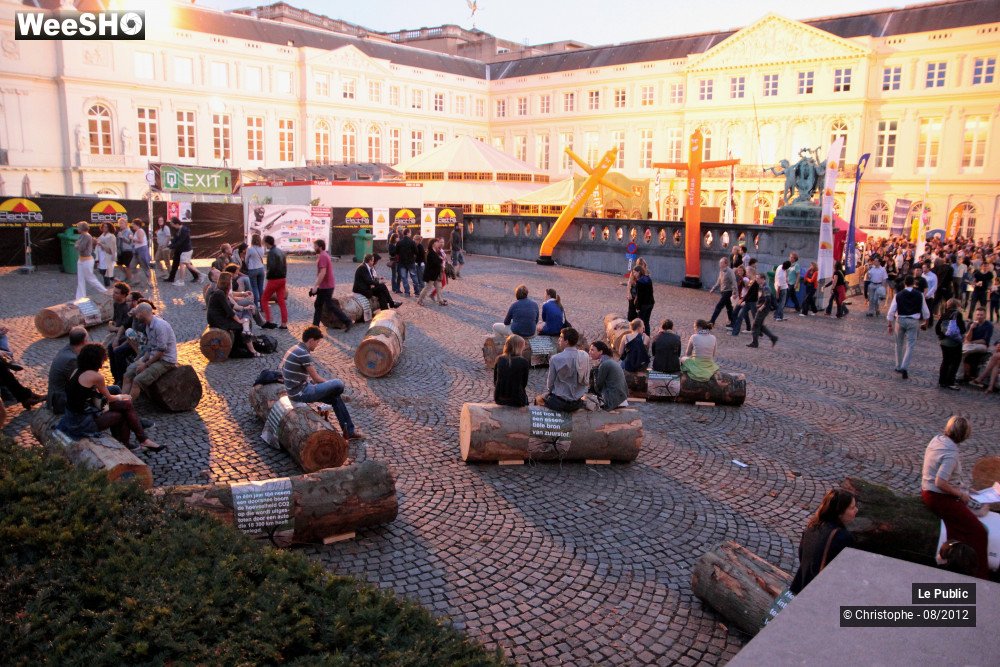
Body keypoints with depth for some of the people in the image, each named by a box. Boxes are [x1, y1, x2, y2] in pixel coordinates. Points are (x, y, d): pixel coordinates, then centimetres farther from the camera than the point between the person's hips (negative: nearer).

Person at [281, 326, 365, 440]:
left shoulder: (294, 349, 11)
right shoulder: (303, 354, -21)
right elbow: (316, 378, -16)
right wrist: (330, 385, 4)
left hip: (295, 391, 11)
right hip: (301, 393, -11)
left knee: (336, 398, 12)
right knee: (338, 385, -12)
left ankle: (349, 431, 14)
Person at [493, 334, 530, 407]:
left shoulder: (499, 359, -3)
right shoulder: (524, 362, -13)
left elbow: (495, 381, 5)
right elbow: (524, 383, -1)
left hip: (499, 399, 4)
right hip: (517, 401, -4)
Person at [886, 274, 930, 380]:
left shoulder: (898, 295, -5)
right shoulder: (919, 295, -2)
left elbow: (891, 311, -6)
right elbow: (925, 312, 4)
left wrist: (890, 325, 2)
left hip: (900, 320, 1)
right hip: (913, 321, 0)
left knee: (899, 344, 16)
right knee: (910, 345, 1)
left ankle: (899, 367, 26)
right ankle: (904, 368, -14)